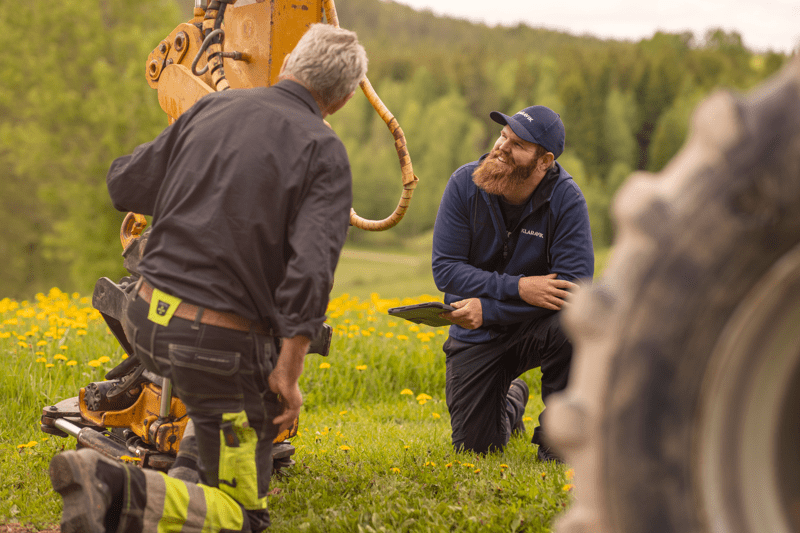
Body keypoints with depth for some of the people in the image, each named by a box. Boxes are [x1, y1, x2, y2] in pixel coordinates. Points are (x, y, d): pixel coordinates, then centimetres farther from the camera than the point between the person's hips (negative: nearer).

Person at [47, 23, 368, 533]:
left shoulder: (210, 108, 6)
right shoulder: (324, 151, -9)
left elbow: (124, 185, 16)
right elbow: (311, 267, -21)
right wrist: (289, 369, -15)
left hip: (145, 315, 7)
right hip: (221, 341, -7)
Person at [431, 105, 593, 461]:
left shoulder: (566, 199, -19)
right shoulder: (464, 184, -14)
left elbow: (574, 284, -26)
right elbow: (445, 269, -17)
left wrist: (488, 309, -28)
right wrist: (517, 288, -30)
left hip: (534, 326, -2)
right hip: (477, 335, 2)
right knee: (474, 445, -1)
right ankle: (510, 401, 37)